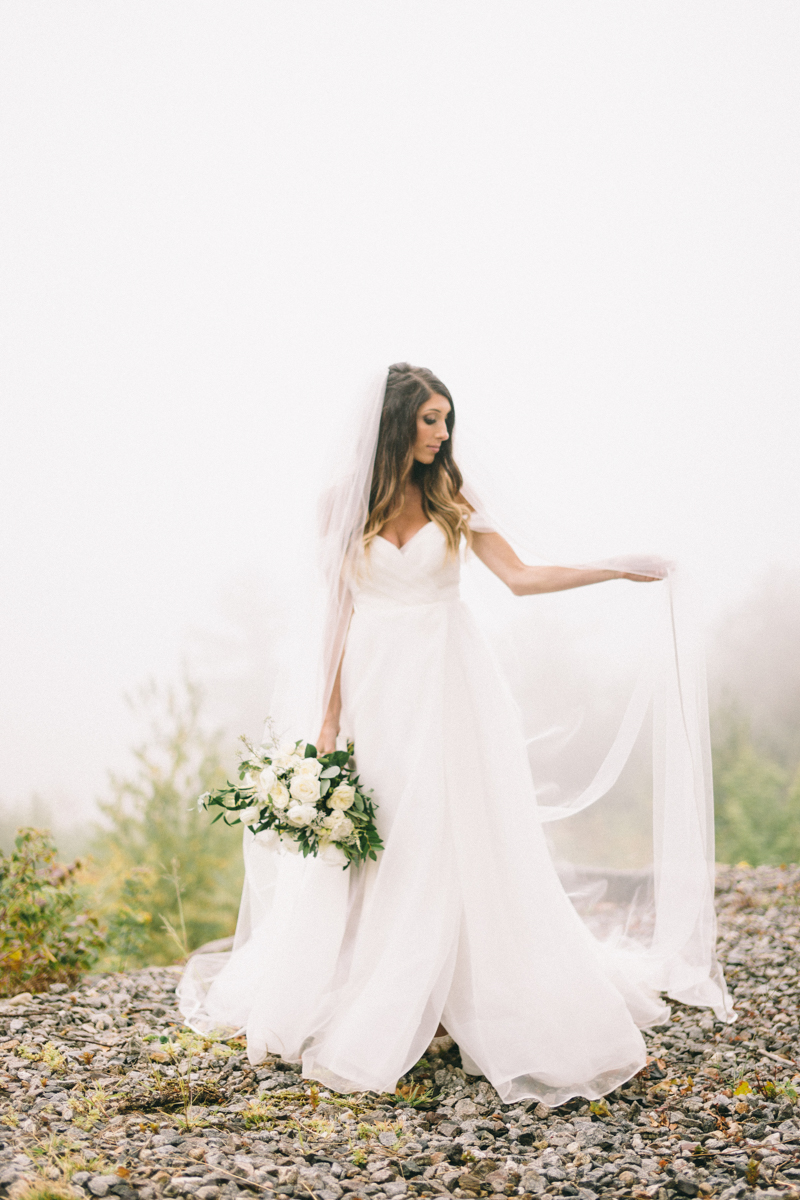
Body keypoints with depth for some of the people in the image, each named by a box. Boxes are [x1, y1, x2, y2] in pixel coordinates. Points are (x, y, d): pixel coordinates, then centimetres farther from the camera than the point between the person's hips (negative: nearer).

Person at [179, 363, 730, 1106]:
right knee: (372, 848, 3)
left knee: (461, 838, -1)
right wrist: (330, 716, -1)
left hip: (449, 683, 0)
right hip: (376, 686, 0)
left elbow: (521, 578, 0)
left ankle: (489, 1003, 10)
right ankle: (364, 1013, 16)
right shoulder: (345, 503, 1)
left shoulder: (451, 500, 3)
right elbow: (338, 611, 2)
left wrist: (616, 569, -9)